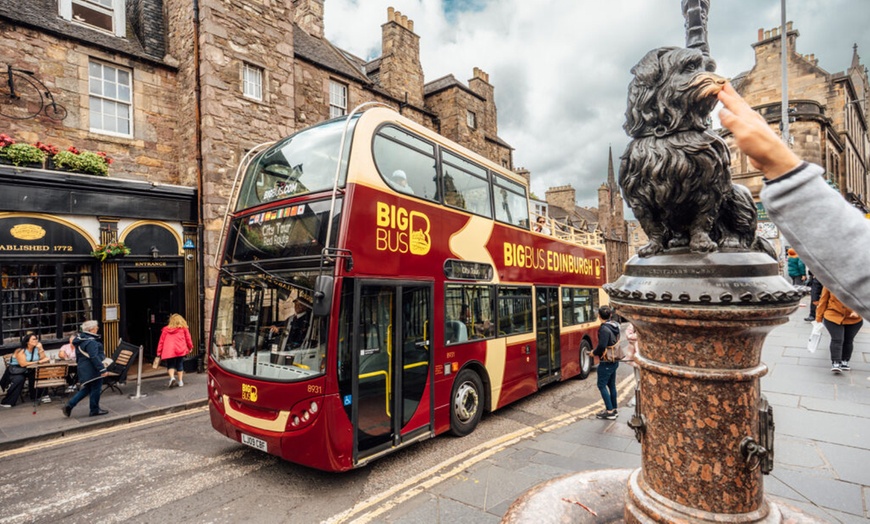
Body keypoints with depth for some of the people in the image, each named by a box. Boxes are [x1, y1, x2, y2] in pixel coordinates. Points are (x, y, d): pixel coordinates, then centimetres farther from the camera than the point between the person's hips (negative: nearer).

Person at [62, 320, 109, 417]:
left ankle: (69, 405, 15)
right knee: (95, 389, 4)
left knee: (86, 388, 21)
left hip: (83, 369, 10)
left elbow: (78, 356, 19)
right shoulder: (91, 341, -23)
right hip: (93, 370, -10)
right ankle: (95, 410, 15)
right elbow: (94, 357, -27)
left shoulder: (80, 339, 9)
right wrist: (102, 369, -25)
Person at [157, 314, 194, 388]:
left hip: (168, 351, 0)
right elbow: (188, 339, 11)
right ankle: (180, 381, 11)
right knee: (180, 365, 11)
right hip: (180, 350, 0)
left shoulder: (166, 329, 13)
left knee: (170, 365, 12)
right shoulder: (184, 328, 10)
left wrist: (159, 353, 15)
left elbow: (161, 341, 12)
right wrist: (190, 347, 25)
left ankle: (172, 377, -12)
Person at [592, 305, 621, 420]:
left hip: (606, 362, -9)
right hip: (614, 361, 9)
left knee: (602, 385, 1)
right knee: (611, 385, 18)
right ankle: (614, 409, 27)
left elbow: (602, 346, -28)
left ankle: (609, 412, 4)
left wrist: (594, 352, -10)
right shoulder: (615, 326, 4)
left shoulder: (604, 329, -23)